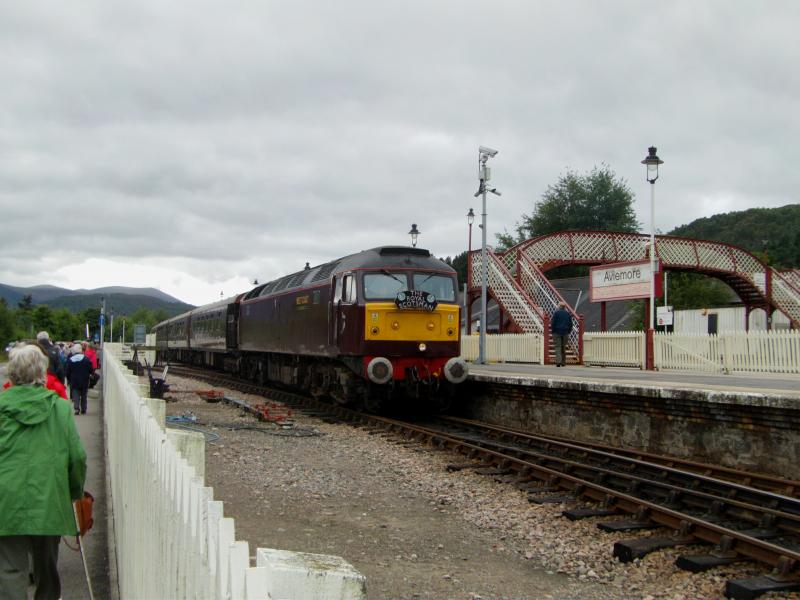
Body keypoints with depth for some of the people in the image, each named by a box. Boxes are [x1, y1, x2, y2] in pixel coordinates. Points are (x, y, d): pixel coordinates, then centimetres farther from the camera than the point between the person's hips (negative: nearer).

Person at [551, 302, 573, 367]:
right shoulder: (568, 313, 6)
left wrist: (552, 330, 2)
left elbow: (553, 322, -7)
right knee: (563, 347, 12)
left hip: (557, 332, -4)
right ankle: (563, 362, 14)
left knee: (558, 347, -5)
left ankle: (558, 361, -20)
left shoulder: (556, 313, -6)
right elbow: (570, 323, 9)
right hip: (565, 332, 4)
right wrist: (569, 331, 16)